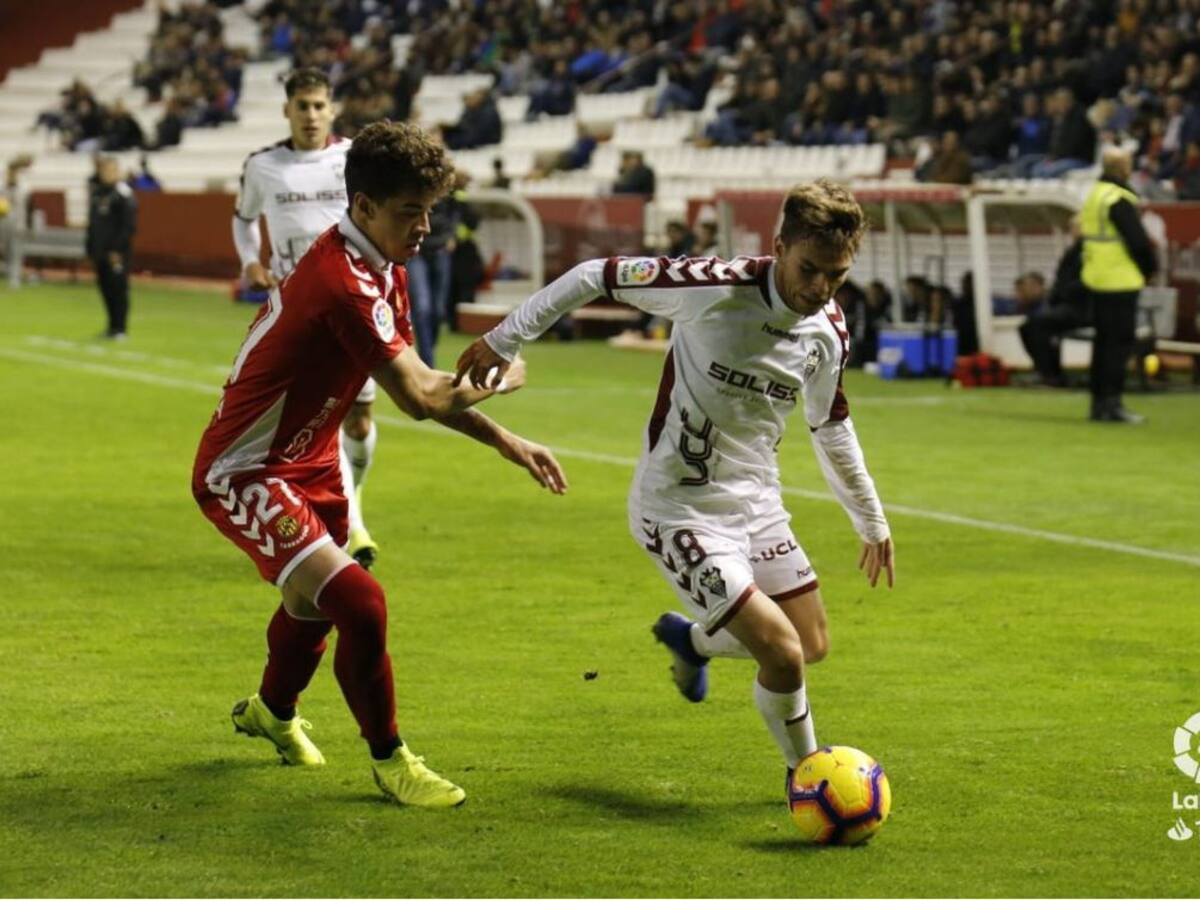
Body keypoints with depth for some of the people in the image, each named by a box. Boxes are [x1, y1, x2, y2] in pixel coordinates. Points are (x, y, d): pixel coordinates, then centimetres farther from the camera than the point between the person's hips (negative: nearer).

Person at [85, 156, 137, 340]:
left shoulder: (123, 194, -9)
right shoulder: (95, 192, 14)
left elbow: (129, 225, -14)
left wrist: (117, 249, -17)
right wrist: (91, 249, 14)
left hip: (116, 252, -7)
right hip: (100, 252, 7)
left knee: (118, 288, -4)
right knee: (105, 288, 10)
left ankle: (120, 328, 2)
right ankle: (113, 325, 20)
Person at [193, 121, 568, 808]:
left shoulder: (383, 271, 2)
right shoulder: (344, 281, -30)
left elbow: (417, 384, 10)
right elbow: (419, 397, -30)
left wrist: (506, 442, 4)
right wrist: (501, 378, -13)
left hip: (309, 463, 11)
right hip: (246, 474, -10)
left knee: (314, 601, 29)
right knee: (359, 603, -22)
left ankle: (272, 712, 58)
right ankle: (389, 759, -3)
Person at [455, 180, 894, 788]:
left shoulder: (829, 332, -4)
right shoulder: (717, 287, -25)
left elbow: (831, 426, 15)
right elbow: (596, 276, -14)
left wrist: (871, 521, 22)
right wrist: (504, 339, -10)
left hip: (757, 505, 7)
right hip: (680, 511, -7)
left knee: (813, 646, 11)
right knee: (783, 655, -15)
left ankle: (691, 639, 40)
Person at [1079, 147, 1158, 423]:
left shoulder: (1094, 196, 13)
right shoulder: (1119, 200, -16)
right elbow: (1138, 241, -20)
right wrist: (1151, 267, -1)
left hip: (1097, 280, 9)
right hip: (1120, 282, -9)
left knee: (1103, 340, 14)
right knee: (1120, 341, -6)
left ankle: (1098, 402, 17)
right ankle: (1111, 403, -8)